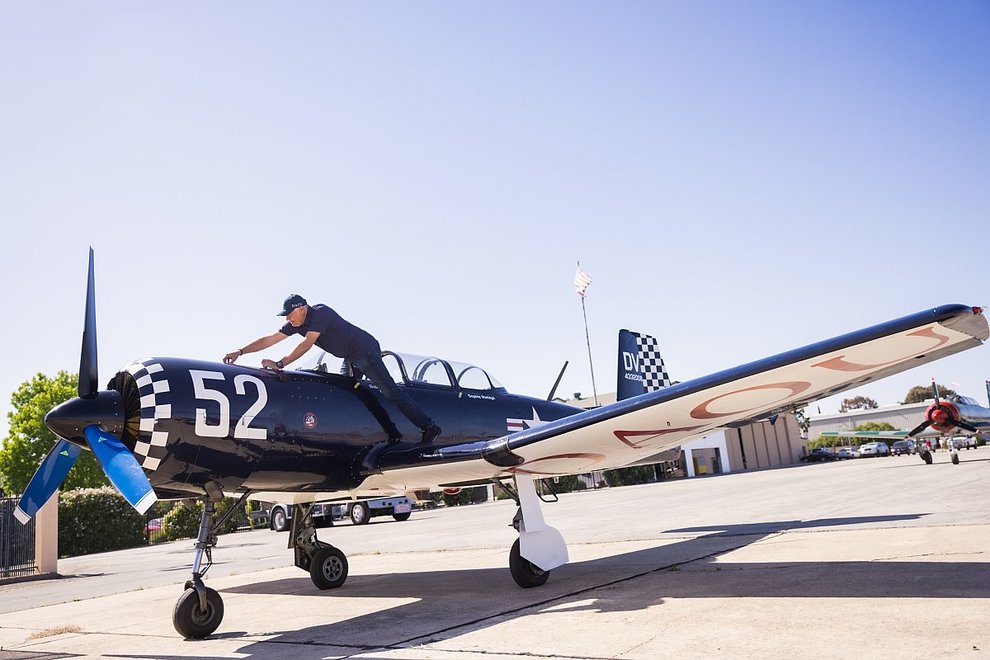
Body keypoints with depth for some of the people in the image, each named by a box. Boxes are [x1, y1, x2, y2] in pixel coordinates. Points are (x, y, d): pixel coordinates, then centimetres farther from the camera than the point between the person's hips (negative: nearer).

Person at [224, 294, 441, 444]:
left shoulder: (321, 313, -23)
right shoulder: (297, 323, 3)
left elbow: (307, 344, -32)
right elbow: (269, 339, 4)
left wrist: (280, 364, -36)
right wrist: (240, 352, -3)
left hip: (366, 350, -10)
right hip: (351, 358, 10)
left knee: (390, 391, -13)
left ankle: (429, 426, -11)